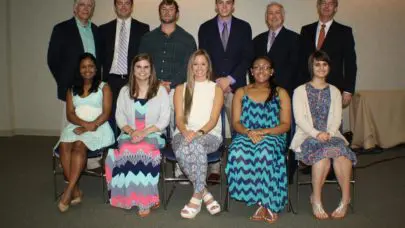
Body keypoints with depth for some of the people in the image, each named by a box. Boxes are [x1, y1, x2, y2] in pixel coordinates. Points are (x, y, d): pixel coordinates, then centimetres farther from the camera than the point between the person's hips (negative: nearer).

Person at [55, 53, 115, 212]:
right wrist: (84, 123, -13)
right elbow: (70, 114, 7)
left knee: (79, 145, -32)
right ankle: (76, 190, -25)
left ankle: (69, 191, -28)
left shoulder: (104, 87, 7)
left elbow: (106, 113, -3)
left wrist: (91, 126, -17)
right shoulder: (72, 90, 18)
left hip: (98, 127, -3)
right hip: (76, 126, 4)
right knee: (64, 145, -28)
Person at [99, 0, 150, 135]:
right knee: (111, 118, 4)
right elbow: (101, 56, 12)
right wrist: (102, 79, 3)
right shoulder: (104, 29, 12)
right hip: (112, 81, 2)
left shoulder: (142, 28, 6)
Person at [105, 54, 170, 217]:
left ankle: (144, 199, -20)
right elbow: (119, 116, 8)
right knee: (127, 150, -32)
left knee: (143, 150, -35)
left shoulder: (160, 90, 5)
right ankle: (146, 199, -19)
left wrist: (145, 132, -17)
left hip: (153, 134, -2)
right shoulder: (125, 91, 13)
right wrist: (131, 131, -13)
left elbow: (164, 119, -3)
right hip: (129, 134, 2)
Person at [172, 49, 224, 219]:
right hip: (183, 134, 2)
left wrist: (199, 132, -21)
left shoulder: (216, 89, 10)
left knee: (196, 144, -38)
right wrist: (186, 132, -18)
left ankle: (197, 196, -27)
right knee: (182, 151, -36)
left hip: (209, 135, -1)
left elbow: (213, 119, -2)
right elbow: (179, 118, 4)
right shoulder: (181, 89, 15)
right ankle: (205, 193, -22)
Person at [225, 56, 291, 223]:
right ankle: (265, 203, -22)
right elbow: (236, 123, 8)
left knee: (265, 151, -38)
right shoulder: (241, 92, 17)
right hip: (246, 136, 1)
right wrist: (249, 132, -15)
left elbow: (286, 125, 4)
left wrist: (264, 131, -14)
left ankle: (265, 203, -22)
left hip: (272, 136, -1)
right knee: (239, 152, -35)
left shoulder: (281, 93, 13)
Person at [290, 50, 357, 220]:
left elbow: (337, 118, 6)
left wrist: (329, 133, -15)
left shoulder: (334, 92, 19)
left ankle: (345, 199, -21)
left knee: (341, 151, -32)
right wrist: (316, 134, -19)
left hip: (331, 136, 2)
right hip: (307, 136, -2)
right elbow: (299, 119, -3)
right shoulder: (300, 91, 9)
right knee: (323, 151, -35)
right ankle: (316, 199, -20)